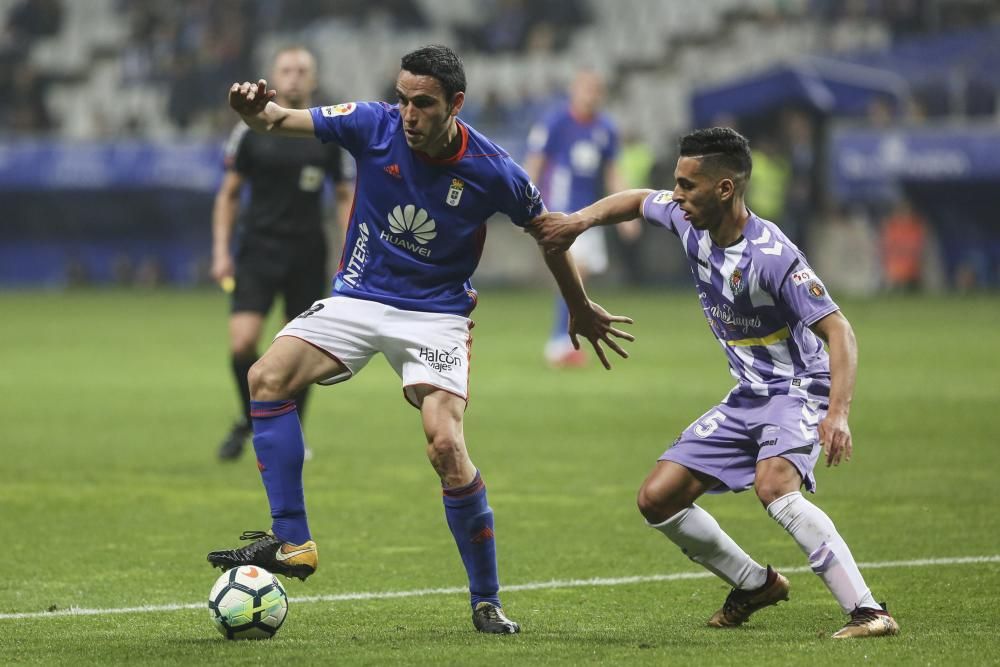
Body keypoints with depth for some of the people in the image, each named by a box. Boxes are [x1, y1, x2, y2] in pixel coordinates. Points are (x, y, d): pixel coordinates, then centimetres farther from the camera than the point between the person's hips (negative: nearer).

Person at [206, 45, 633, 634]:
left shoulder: (493, 171, -14)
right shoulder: (373, 125, -12)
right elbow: (282, 120, -19)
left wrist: (582, 310, 16)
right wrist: (257, 109, -45)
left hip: (437, 314, -3)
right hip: (358, 298, 3)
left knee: (447, 446, -21)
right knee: (268, 378, -21)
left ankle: (487, 602, -4)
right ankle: (292, 543, -14)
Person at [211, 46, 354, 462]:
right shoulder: (250, 130, 1)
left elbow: (345, 196, 8)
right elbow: (229, 194, 8)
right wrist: (221, 251, 0)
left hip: (307, 255, 1)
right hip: (258, 250, -1)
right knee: (242, 342, -15)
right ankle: (248, 419, 10)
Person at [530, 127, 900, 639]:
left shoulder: (772, 255, -27)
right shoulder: (689, 223, -4)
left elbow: (837, 331, -28)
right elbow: (638, 200, 20)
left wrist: (838, 413, -41)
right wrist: (579, 220, 4)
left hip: (799, 390, -8)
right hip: (746, 399, 8)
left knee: (773, 485, -36)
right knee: (657, 499, 4)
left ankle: (867, 611, -36)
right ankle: (756, 584, 22)